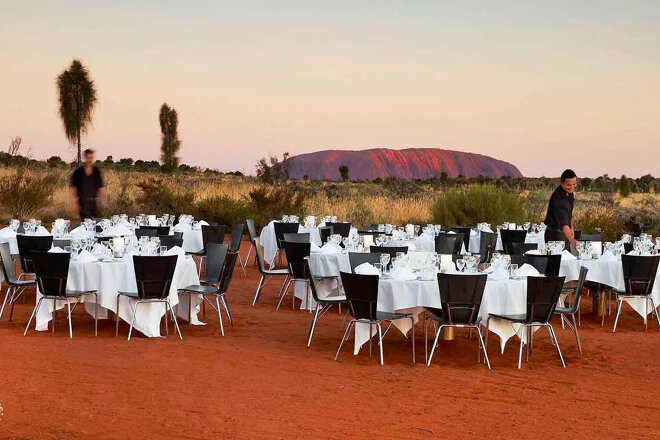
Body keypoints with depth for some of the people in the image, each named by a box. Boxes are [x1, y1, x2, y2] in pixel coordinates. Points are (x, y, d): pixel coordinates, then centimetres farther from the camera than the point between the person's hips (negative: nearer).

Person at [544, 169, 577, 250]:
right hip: (555, 234, -8)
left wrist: (571, 227, 15)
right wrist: (572, 240, -51)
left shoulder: (570, 192, -2)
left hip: (565, 232, 8)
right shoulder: (558, 198, -30)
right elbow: (563, 223, -40)